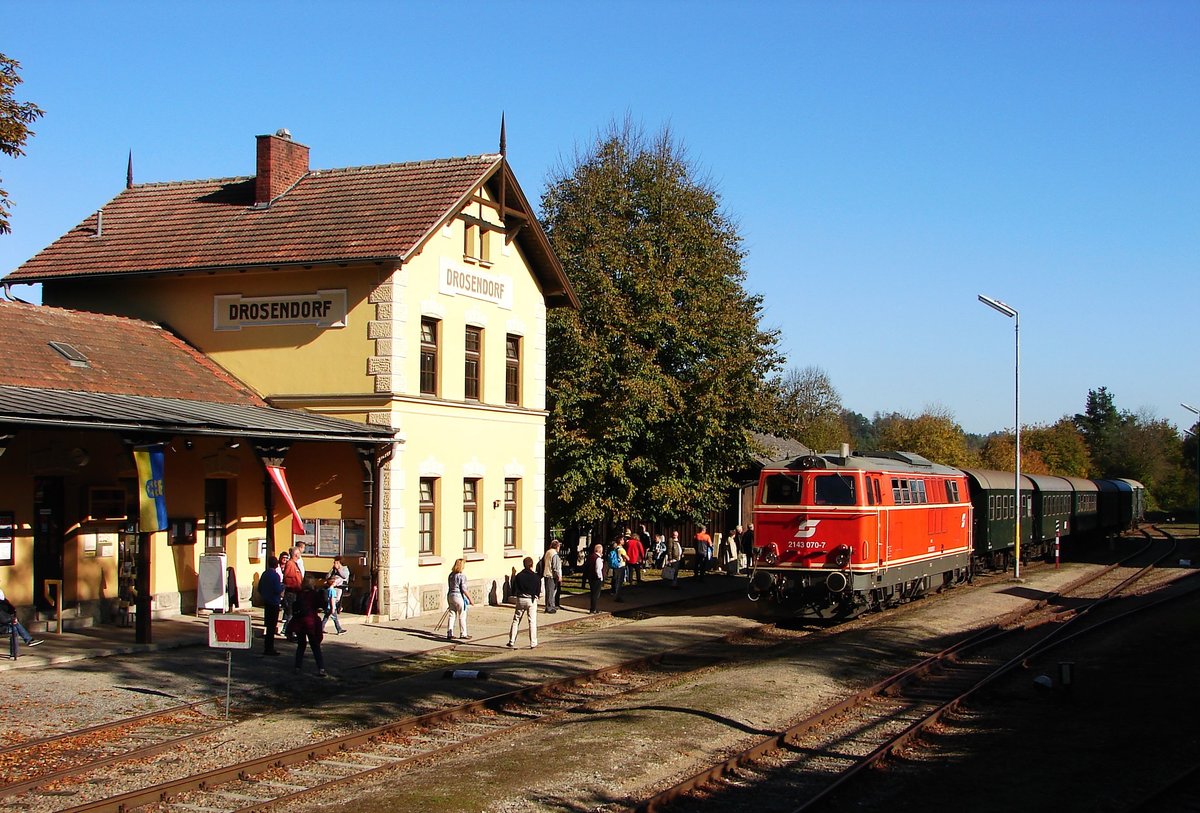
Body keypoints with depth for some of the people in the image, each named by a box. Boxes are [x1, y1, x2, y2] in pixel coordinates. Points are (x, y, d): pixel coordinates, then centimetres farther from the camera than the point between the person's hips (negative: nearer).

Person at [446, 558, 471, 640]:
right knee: (462, 616, 6)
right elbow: (464, 589, -17)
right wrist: (470, 598, -9)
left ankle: (449, 634, 9)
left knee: (451, 615, 10)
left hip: (450, 596, 7)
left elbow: (449, 587, 13)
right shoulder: (462, 576, -15)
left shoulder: (451, 575, 7)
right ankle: (463, 634, 13)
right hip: (459, 597, -7)